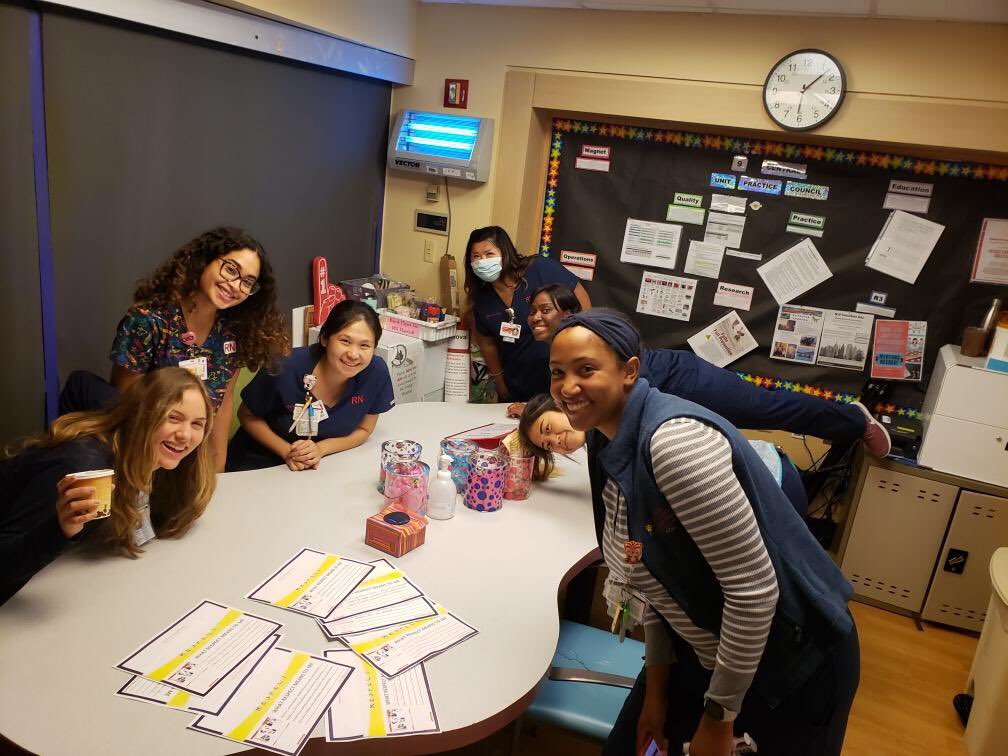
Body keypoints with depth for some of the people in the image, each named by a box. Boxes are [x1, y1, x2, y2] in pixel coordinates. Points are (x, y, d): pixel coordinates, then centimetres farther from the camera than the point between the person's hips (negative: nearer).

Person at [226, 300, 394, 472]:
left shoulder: (377, 373, -18)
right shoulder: (287, 369, -23)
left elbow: (364, 429, -2)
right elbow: (247, 416, -5)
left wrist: (320, 449, -17)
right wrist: (287, 451, -17)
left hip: (320, 467, 2)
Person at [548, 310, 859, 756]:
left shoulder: (673, 439, -30)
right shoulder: (609, 443, -4)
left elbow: (755, 590, -28)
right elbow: (653, 575, 5)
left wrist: (718, 718, -17)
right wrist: (656, 685, 6)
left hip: (794, 662, -7)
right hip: (702, 650, 7)